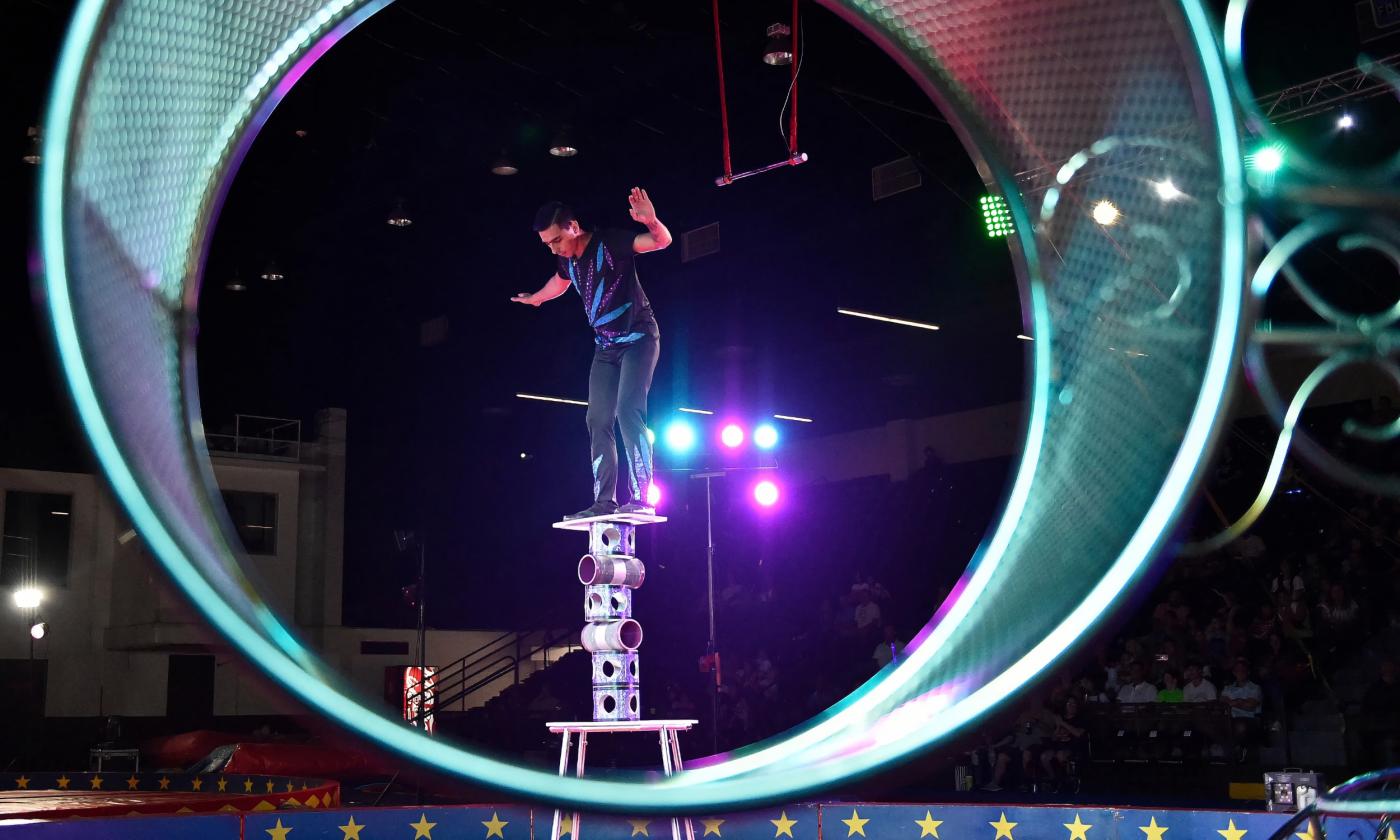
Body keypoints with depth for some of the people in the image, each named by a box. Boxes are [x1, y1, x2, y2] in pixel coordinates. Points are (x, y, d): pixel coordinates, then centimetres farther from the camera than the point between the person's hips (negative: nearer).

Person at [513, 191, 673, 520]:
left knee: (628, 411, -22)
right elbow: (559, 282, 29)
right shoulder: (567, 260, 4)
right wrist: (535, 298, 47)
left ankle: (641, 499, -25)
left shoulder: (609, 243, -17)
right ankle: (604, 503, 2)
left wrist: (652, 222, -49)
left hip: (637, 338, -8)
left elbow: (662, 241, -27)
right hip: (605, 347, 8)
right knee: (598, 422, 1)